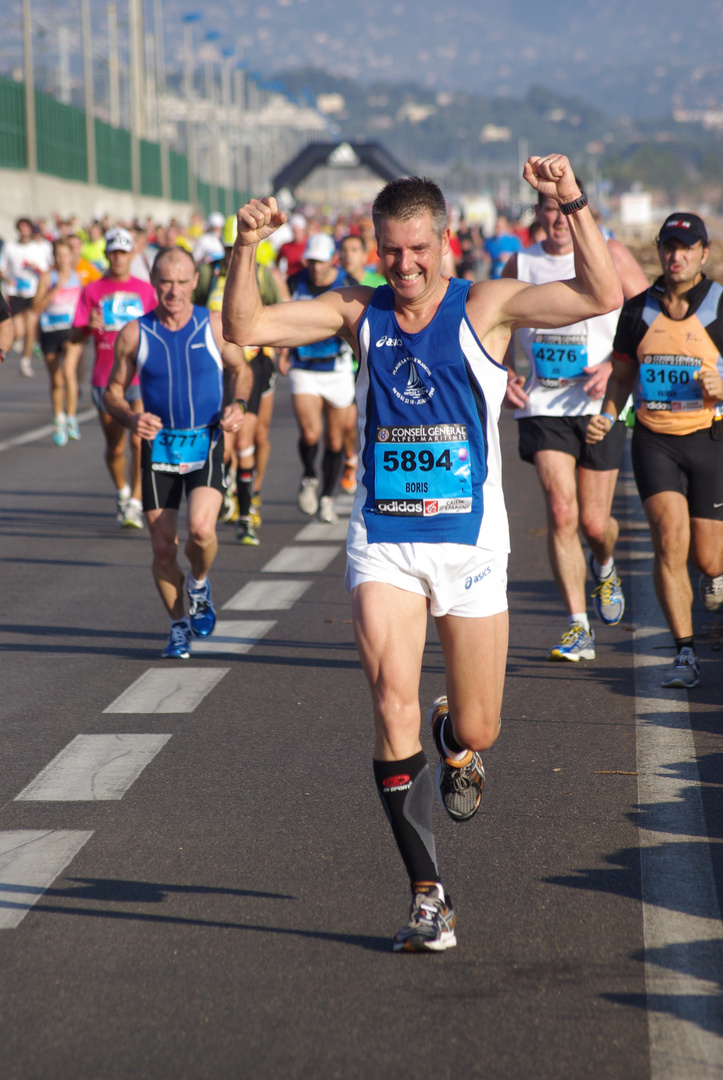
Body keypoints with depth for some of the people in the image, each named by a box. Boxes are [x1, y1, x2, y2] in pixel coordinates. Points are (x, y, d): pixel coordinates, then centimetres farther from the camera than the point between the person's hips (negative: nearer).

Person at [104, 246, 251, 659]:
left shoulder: (215, 326, -2)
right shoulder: (134, 335, -1)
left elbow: (241, 370, 14)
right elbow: (114, 392, 7)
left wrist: (239, 405, -7)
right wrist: (131, 418, -14)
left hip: (207, 443, -1)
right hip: (159, 445, 1)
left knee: (201, 529, -23)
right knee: (163, 548, 1)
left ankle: (200, 584, 10)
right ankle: (179, 626, 23)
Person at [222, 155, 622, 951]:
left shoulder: (485, 308, -4)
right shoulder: (359, 313, 3)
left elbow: (602, 297, -17)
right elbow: (244, 329, -2)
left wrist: (574, 206, -28)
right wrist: (245, 250, -17)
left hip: (470, 543, -1)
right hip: (382, 544, 1)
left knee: (477, 731, 6)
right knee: (392, 706, -16)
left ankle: (456, 744, 46)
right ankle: (427, 895, -9)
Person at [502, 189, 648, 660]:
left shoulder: (610, 254, -2)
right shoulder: (521, 263, 5)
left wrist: (614, 365, -14)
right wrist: (506, 376, 1)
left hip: (600, 405, -1)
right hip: (543, 405, 1)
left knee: (594, 522, 4)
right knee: (561, 512, -13)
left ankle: (604, 565, 43)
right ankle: (579, 629, -7)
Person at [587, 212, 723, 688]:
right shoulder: (638, 309, 5)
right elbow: (622, 376, 16)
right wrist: (607, 416, -2)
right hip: (654, 439, 1)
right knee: (670, 538, -17)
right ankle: (685, 654, -9)